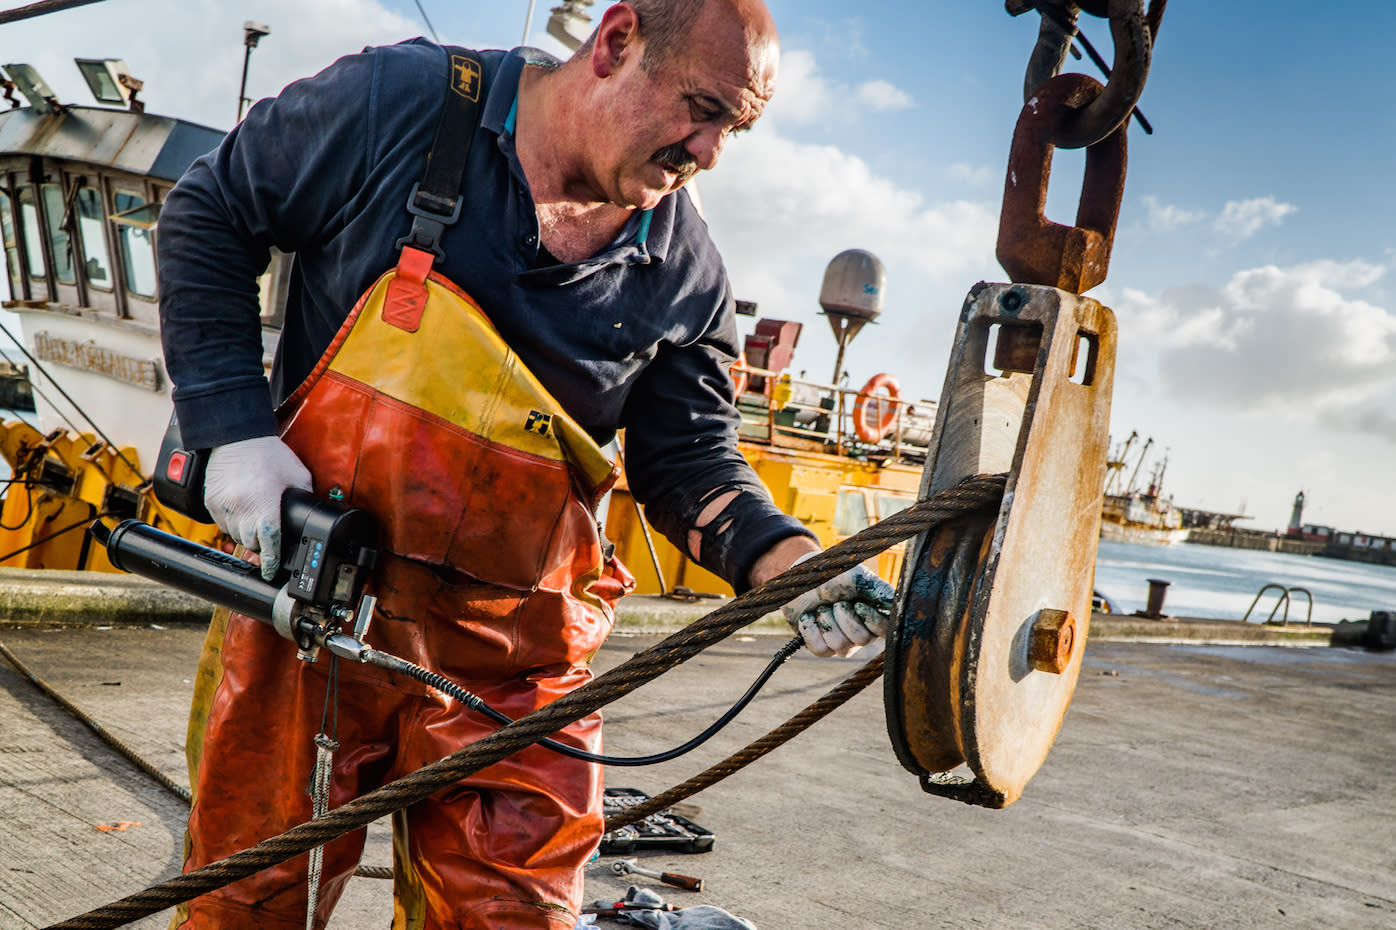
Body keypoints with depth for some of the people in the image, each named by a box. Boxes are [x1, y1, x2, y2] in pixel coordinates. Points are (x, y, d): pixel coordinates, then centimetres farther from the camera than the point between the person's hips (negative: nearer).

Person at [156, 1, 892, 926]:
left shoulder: (687, 272, 0)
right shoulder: (400, 99, -7)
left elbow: (690, 464, 5)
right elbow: (209, 215, 1)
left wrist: (792, 561, -14)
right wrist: (234, 427, -9)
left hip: (512, 653, 2)